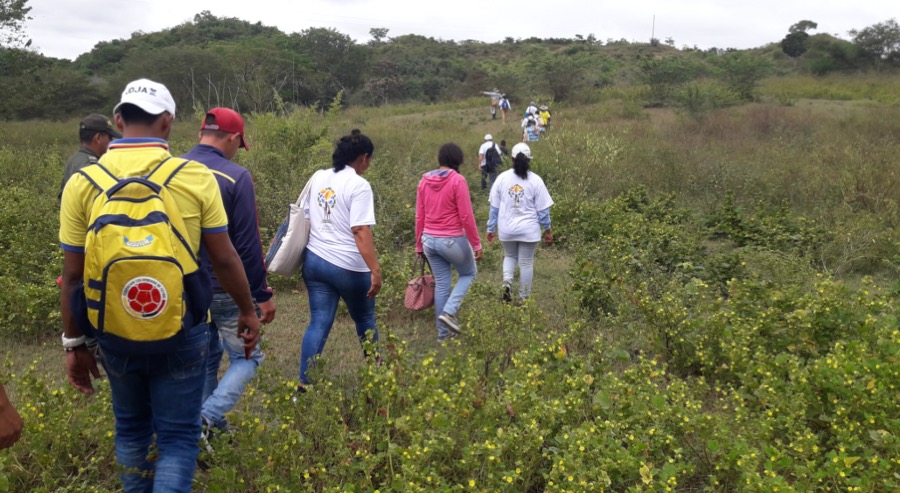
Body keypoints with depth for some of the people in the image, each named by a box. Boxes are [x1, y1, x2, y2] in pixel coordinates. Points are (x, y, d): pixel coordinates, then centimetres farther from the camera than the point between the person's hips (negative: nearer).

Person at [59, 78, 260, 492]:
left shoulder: (82, 183, -5)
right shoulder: (196, 177, -10)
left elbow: (73, 276, -1)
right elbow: (225, 260, -5)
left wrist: (74, 343, 9)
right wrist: (248, 311, 10)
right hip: (181, 331, -2)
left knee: (131, 429, 24)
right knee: (177, 436, 10)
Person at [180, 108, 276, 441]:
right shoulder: (236, 177, -15)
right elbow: (248, 245, -15)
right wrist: (262, 295, -7)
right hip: (225, 288, -6)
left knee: (206, 354, 21)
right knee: (246, 357, 8)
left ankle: (206, 425, 27)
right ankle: (209, 417, -10)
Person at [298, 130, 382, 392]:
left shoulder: (317, 177, 8)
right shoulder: (358, 185, -13)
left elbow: (304, 218, 14)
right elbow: (361, 232, -21)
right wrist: (376, 270, -22)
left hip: (314, 260, 6)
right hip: (348, 265, -6)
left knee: (319, 323, 7)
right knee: (365, 319, 15)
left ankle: (304, 384, 2)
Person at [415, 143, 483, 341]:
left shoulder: (425, 180, 3)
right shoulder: (458, 180, -14)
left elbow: (419, 217, 6)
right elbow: (466, 217, -15)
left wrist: (419, 245, 15)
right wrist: (476, 244, -7)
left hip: (429, 240, 5)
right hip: (452, 240, -5)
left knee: (441, 284, 16)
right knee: (469, 273, 20)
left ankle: (443, 332, 22)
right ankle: (449, 312, 2)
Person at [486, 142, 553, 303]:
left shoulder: (502, 178, -3)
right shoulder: (535, 180, -7)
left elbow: (494, 207, 2)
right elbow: (542, 209, -3)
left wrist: (491, 229, 11)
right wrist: (547, 230, 9)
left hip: (507, 229, 2)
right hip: (528, 229, -2)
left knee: (510, 256, 24)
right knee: (526, 263, 10)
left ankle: (507, 281, -2)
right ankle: (524, 298, 18)